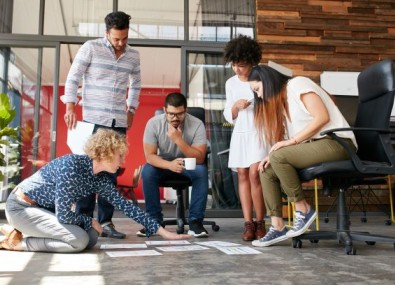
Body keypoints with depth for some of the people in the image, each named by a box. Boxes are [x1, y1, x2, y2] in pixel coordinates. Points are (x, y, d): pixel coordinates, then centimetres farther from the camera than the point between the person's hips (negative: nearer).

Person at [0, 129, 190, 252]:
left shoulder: (101, 179, -4)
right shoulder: (71, 166, -30)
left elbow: (125, 205, 0)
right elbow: (64, 215, -28)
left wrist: (161, 231, 0)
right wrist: (90, 222, -9)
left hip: (46, 208, 9)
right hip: (21, 206, -9)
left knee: (91, 237, -1)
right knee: (79, 241, -20)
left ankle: (24, 230, 9)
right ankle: (17, 241, -4)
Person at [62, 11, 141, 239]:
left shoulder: (134, 56, 9)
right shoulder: (91, 48, -2)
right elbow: (73, 77, -2)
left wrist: (131, 110, 17)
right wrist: (70, 106, -10)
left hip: (119, 122, 4)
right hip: (93, 119, -4)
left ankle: (105, 221, 10)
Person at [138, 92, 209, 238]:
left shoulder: (197, 124, -23)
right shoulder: (153, 123, -21)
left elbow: (199, 158, -27)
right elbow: (150, 155, -23)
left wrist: (179, 140, -40)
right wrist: (170, 165, -42)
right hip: (163, 163, 1)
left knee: (201, 171, -32)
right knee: (147, 172, -30)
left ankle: (195, 221, -20)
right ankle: (154, 220, -14)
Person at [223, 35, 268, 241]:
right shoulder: (231, 83, 9)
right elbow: (228, 116, 11)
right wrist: (235, 106, -9)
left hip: (259, 132, -4)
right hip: (240, 134, 4)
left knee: (255, 174, -15)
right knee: (242, 175, -2)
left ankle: (260, 223, -2)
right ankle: (248, 223, 1)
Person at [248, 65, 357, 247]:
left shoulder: (298, 84, -4)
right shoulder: (279, 100, 20)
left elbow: (322, 117, -16)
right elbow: (286, 147, 12)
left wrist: (292, 141, -17)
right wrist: (272, 156, -6)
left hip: (336, 142, -9)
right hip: (313, 146, 9)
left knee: (279, 157, -27)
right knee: (267, 171, -4)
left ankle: (303, 210, -11)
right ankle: (277, 227, -6)